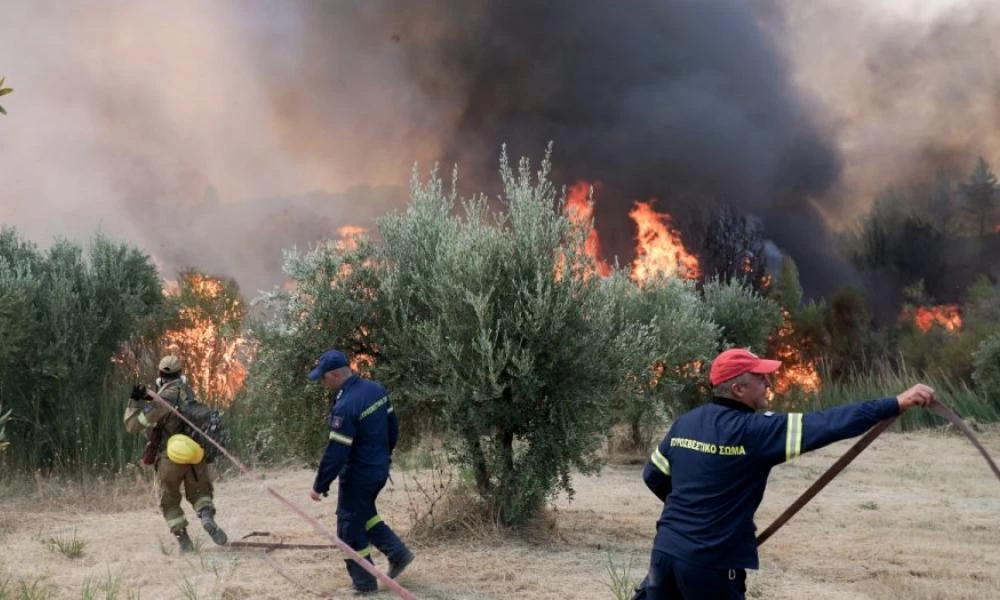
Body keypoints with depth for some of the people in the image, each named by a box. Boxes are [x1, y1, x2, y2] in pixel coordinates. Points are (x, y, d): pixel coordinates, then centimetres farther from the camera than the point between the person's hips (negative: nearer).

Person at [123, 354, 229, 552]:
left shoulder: (163, 399, -13)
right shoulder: (188, 392, 4)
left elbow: (133, 425, -11)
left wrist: (134, 402, -3)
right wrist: (149, 399, 16)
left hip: (170, 457, -3)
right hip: (195, 454, 4)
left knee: (169, 501, 16)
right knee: (200, 492, 19)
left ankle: (183, 540, 9)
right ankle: (207, 515, -12)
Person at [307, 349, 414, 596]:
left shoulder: (345, 406, -27)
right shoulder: (376, 389, 0)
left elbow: (336, 453, -25)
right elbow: (393, 426, 12)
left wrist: (320, 486, -15)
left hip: (358, 475, -9)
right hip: (379, 469, 9)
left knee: (350, 528, 6)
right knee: (365, 514, 27)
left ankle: (364, 582, 14)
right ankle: (398, 552, 21)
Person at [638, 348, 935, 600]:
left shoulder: (685, 423, 6)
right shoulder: (754, 430, -15)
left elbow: (653, 476, 16)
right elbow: (826, 425, -21)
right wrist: (898, 403, -20)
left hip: (665, 550, 6)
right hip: (710, 563, -6)